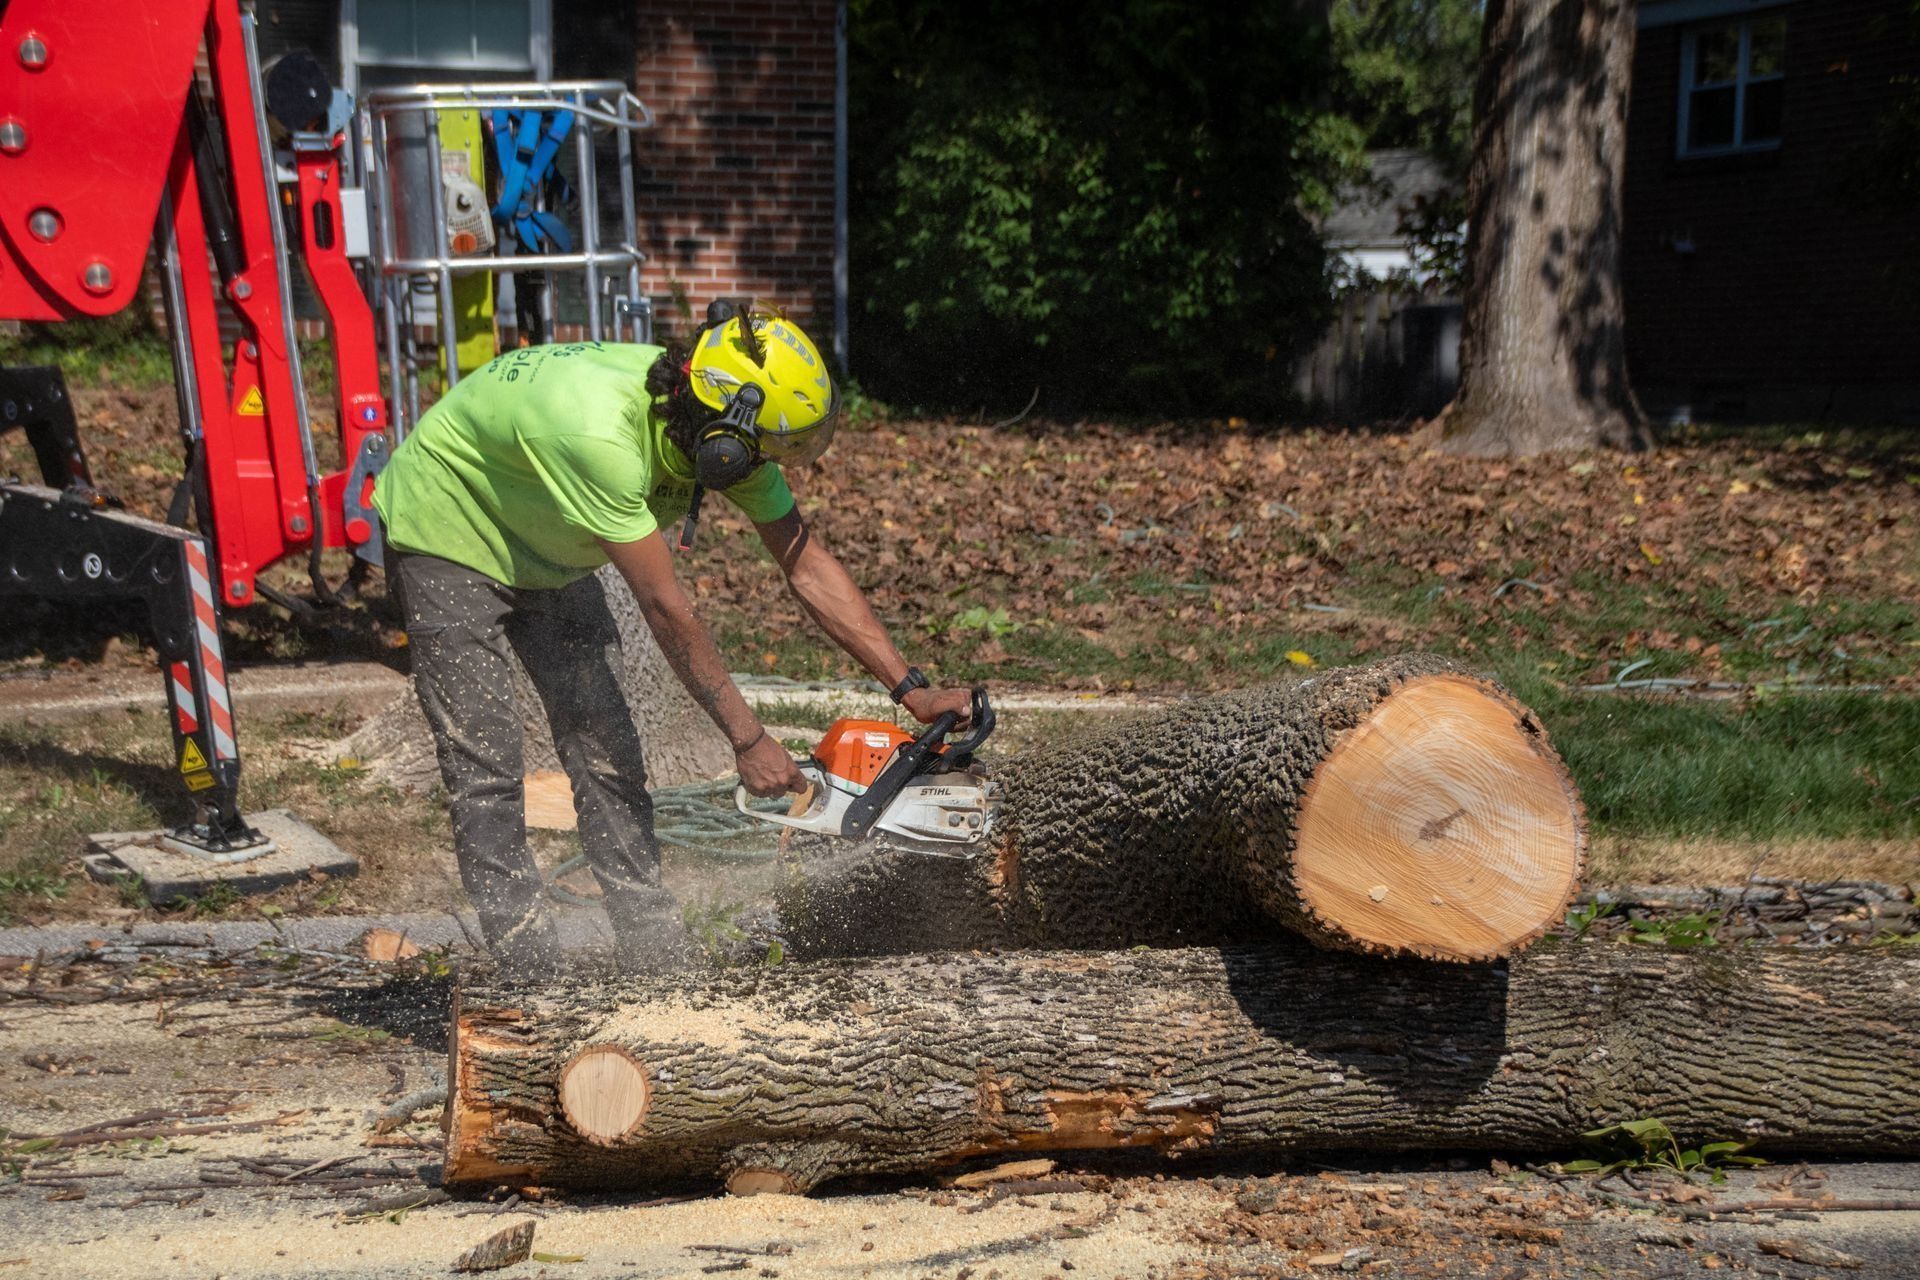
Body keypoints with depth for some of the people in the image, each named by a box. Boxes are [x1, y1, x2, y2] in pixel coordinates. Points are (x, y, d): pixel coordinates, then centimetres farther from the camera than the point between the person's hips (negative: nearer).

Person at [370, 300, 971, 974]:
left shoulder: (721, 426, -19)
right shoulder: (599, 436, -41)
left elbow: (807, 565, -13)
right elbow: (665, 608, -35)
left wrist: (913, 689, -16)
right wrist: (749, 739, -28)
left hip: (547, 552, 7)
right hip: (447, 537, -7)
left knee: (607, 752, -1)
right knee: (486, 769, -9)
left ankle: (660, 960, 4)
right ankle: (530, 970, -1)